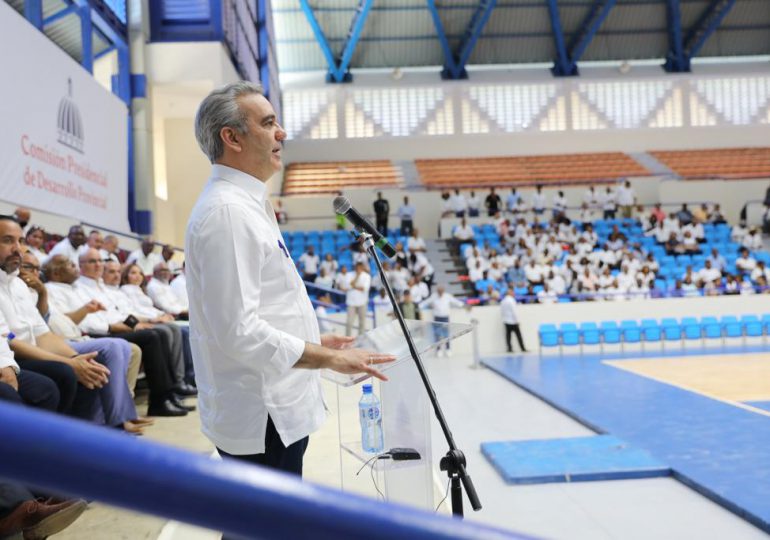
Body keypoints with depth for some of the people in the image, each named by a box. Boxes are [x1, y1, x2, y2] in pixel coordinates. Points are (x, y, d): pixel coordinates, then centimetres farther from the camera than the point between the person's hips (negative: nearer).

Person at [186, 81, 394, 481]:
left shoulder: (241, 204, 13)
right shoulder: (226, 212, -20)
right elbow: (238, 331, -26)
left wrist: (313, 341, 20)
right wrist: (329, 358, -18)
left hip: (275, 411, 10)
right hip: (261, 420, -10)